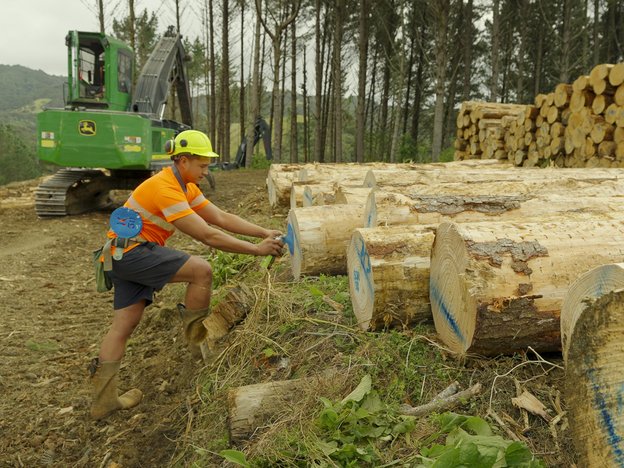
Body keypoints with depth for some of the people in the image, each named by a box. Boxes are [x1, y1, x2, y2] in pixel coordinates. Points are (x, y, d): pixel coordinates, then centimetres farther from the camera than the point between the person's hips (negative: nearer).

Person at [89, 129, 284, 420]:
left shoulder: (186, 187, 9)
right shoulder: (165, 189, -22)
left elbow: (222, 218, 7)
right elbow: (207, 236, -25)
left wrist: (265, 233, 0)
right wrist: (256, 250, -21)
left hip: (121, 258, 10)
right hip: (129, 252, -10)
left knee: (125, 324, 9)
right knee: (201, 270, -17)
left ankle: (103, 400, 16)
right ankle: (196, 335, 4)